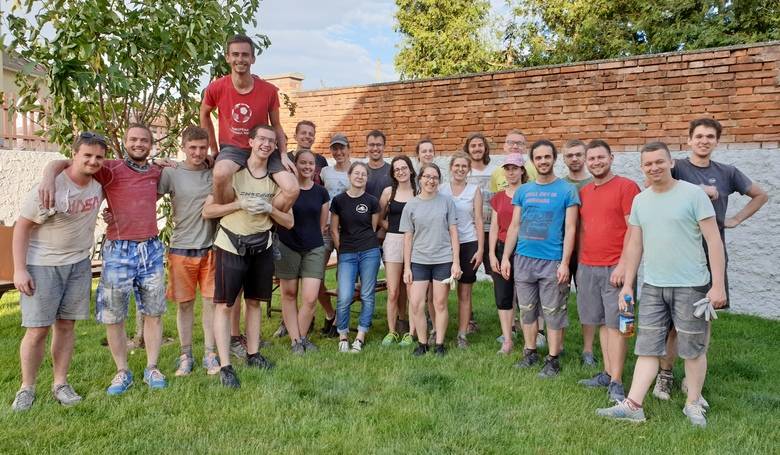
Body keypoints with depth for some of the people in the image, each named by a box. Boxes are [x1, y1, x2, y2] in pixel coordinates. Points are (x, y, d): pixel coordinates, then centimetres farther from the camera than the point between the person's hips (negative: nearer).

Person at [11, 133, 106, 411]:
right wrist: (19, 270, -15)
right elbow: (22, 227, -11)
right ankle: (27, 388, 15)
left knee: (66, 325, 9)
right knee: (37, 329, -2)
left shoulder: (100, 183, -2)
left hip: (79, 264, 4)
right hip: (43, 265, -4)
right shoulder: (50, 188, -18)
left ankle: (60, 384, 20)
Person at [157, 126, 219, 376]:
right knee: (185, 304, 8)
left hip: (210, 247, 2)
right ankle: (185, 355, 22)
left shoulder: (215, 172, 4)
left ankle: (210, 354, 18)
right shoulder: (171, 173, -3)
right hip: (181, 249, -1)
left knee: (211, 301, 5)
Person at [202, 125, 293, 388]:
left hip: (261, 247, 4)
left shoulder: (276, 179, 7)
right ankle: (225, 366, 0)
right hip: (230, 246, -4)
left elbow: (289, 222, 6)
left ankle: (253, 354, 26)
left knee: (254, 301, 14)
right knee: (224, 305, -4)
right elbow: (207, 211, -6)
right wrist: (240, 203, -17)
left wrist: (269, 208, -12)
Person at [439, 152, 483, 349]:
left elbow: (478, 220, 2)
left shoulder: (474, 190, 4)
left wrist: (480, 249, -4)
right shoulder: (441, 190, 4)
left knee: (465, 293, 5)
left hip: (468, 244, 0)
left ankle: (462, 334, 14)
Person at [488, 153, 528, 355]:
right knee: (503, 297, 4)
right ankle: (507, 340, 12)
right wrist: (492, 254, 2)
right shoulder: (498, 197, 11)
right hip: (501, 249, 4)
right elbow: (494, 228, 9)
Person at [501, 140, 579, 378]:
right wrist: (505, 257, 6)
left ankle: (553, 359, 14)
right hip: (523, 259, 4)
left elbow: (570, 229, -6)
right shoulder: (523, 191, 9)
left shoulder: (567, 190, -2)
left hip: (552, 261, -4)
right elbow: (514, 226, 11)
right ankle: (530, 352, 27)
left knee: (553, 313, 3)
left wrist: (565, 263, -12)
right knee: (527, 311, 12)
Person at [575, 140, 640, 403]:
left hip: (614, 268, -6)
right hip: (588, 268, 6)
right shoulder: (584, 192, 14)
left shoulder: (626, 187, -5)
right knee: (601, 322, 10)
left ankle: (616, 383, 2)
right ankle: (607, 373, 18)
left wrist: (623, 264, -15)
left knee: (615, 323, -3)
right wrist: (580, 263, 14)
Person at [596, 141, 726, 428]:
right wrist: (627, 284, 11)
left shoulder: (693, 194, -7)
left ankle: (693, 404, 25)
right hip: (652, 286, 4)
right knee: (647, 348, 5)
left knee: (692, 349, 8)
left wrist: (718, 285, -13)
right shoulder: (639, 201, 8)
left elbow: (714, 241, -8)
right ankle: (633, 406, 8)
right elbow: (635, 244, 12)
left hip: (690, 286, -4)